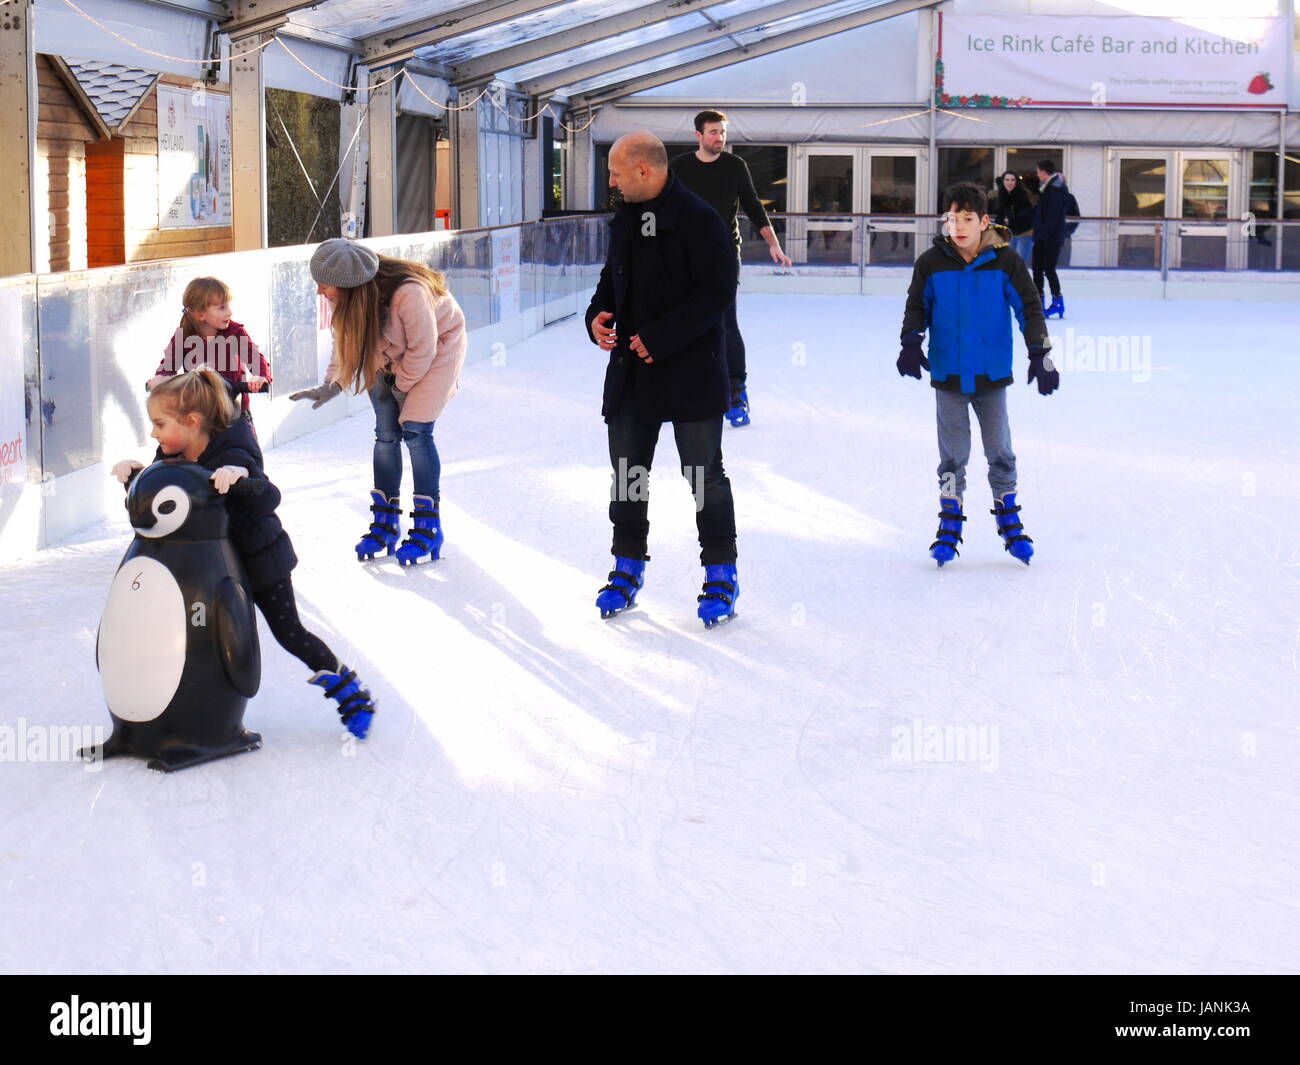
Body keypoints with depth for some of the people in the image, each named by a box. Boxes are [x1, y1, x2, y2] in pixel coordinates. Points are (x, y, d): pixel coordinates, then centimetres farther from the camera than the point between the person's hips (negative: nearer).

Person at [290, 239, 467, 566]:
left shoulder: (409, 293, -41)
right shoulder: (352, 297, -21)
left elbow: (423, 349, -28)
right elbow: (347, 338, -6)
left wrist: (400, 383, -14)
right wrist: (331, 385, -16)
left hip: (438, 346, -6)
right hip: (391, 355, 6)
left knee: (415, 431, -14)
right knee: (386, 434, 1)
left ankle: (428, 527, -5)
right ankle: (386, 521, 13)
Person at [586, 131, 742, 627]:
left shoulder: (698, 220, -14)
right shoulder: (624, 220, 10)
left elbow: (718, 292, -18)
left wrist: (661, 336, -22)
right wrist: (597, 315, 0)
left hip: (690, 372, -7)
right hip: (630, 372, 7)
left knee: (705, 476, 3)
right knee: (626, 471, 12)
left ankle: (721, 574, 15)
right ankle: (627, 568, 26)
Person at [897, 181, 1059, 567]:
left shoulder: (1005, 261, -6)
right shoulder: (932, 263, -3)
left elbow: (1029, 308, -2)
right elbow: (917, 307, 9)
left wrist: (1040, 355, -8)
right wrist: (911, 344, -5)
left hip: (992, 375, 0)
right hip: (948, 376, 0)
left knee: (1000, 451, 8)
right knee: (953, 454, 5)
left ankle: (1009, 521, 22)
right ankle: (949, 525, 15)